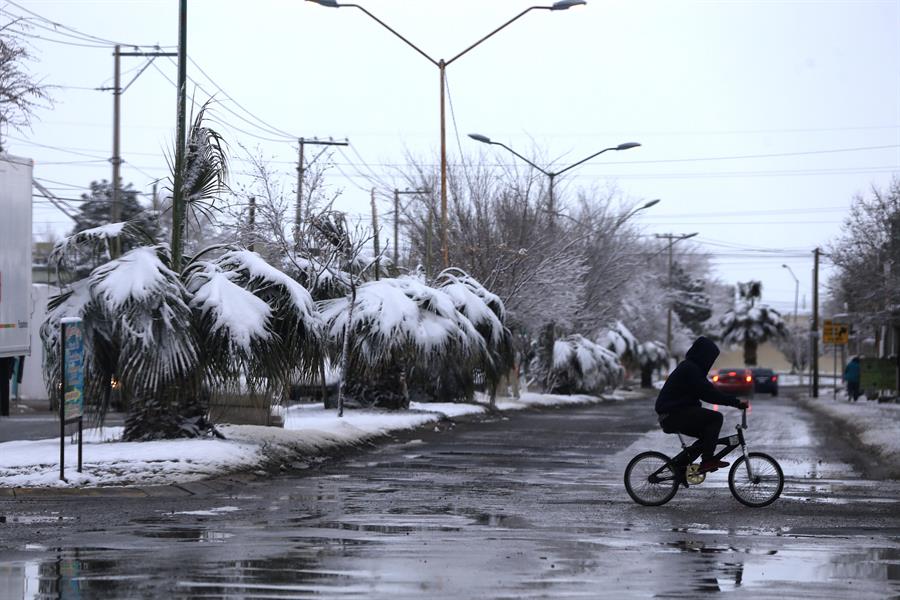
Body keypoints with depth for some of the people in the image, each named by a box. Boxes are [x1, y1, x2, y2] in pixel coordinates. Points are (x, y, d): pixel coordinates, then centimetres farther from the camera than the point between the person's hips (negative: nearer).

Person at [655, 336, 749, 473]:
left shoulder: (690, 367, 18)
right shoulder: (690, 369, -15)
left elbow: (707, 392, 22)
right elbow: (708, 393, -21)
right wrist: (736, 402, -19)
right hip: (673, 414, -11)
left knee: (708, 432, 18)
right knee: (715, 417, -15)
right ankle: (707, 460, -16)